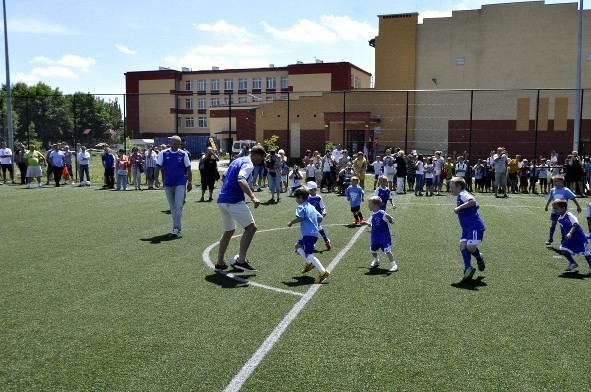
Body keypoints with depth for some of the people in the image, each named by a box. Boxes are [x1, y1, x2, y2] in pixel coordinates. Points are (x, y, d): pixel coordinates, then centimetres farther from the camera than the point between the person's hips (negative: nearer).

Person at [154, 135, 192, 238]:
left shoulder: (183, 154, 0)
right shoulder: (163, 154, 1)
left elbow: (188, 169, 5)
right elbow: (158, 167, 4)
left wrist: (190, 182, 4)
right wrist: (156, 179, -7)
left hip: (180, 183, -2)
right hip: (168, 184, 2)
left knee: (178, 206, -10)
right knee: (172, 207, 11)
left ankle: (176, 229, -9)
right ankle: (176, 228, 23)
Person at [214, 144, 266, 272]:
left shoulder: (237, 161, 20)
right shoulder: (248, 164, -8)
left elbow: (225, 177, 29)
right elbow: (241, 180, -26)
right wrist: (253, 197, -32)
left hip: (222, 200, 10)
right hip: (234, 201, -10)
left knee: (228, 231, 20)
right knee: (251, 227, -3)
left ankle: (220, 263, 22)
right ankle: (240, 260, -7)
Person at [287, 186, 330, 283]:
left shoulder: (301, 207, -5)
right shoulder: (311, 207, 21)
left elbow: (299, 217, -23)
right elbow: (320, 218, 19)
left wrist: (291, 222, -8)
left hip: (309, 234, -10)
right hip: (314, 233, 10)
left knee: (308, 254, -15)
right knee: (298, 246, 26)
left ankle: (323, 272, -24)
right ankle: (309, 263, 21)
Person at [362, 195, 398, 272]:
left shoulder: (382, 213, -20)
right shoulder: (373, 215, 4)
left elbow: (392, 221, -20)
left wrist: (389, 218, -38)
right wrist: (366, 223, 9)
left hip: (384, 238, -9)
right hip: (375, 238, 9)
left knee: (387, 251, -15)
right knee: (372, 250, 21)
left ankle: (393, 264, -1)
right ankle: (376, 261, 47)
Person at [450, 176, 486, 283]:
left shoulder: (463, 194, -12)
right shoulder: (460, 196, 19)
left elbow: (473, 201, -33)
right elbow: (475, 205, 32)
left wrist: (459, 207, -31)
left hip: (475, 227, -10)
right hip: (467, 228, 10)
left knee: (470, 246, -16)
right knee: (463, 245, -7)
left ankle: (479, 258, 15)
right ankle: (468, 269, -10)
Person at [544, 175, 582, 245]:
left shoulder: (566, 190, -14)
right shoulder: (552, 190, -1)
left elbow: (573, 198, -8)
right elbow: (550, 198, 16)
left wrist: (578, 207, -6)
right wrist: (546, 206, 24)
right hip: (554, 211, 3)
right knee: (553, 224, 6)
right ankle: (550, 238, 14)